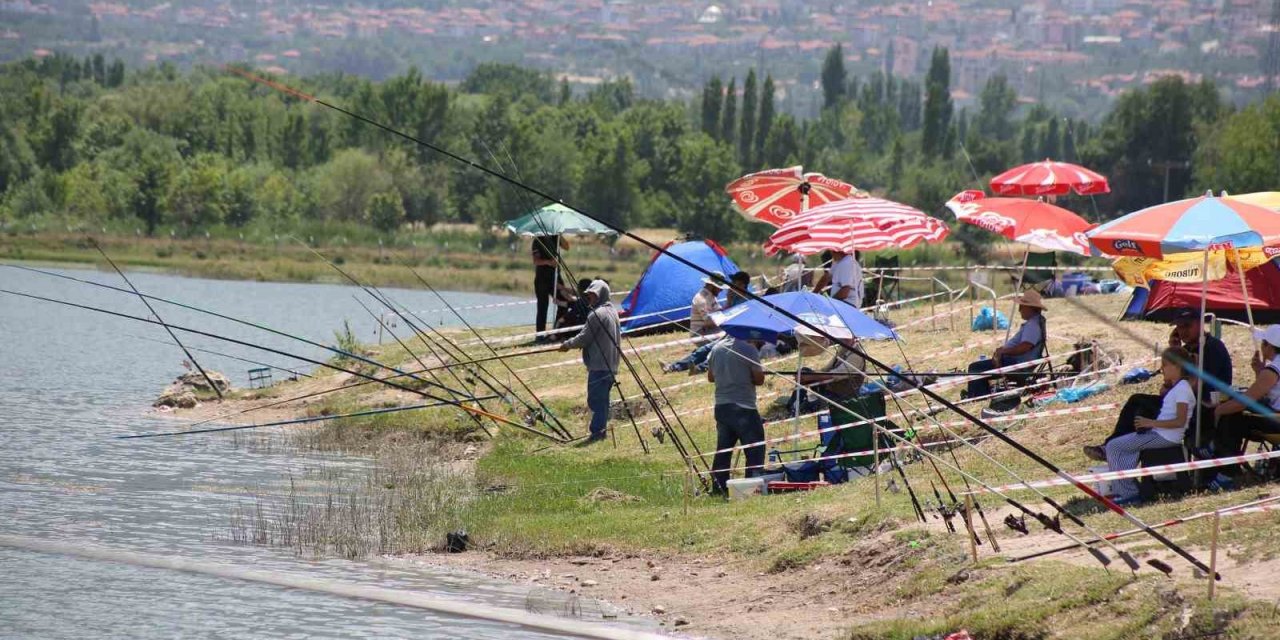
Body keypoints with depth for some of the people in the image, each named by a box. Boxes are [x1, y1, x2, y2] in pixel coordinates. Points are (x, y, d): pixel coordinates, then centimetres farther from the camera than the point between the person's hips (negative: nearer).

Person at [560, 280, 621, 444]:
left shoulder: (596, 314, -15)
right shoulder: (612, 312, 15)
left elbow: (583, 338, -13)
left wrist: (567, 345, 3)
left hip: (599, 365, -9)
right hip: (611, 364, 9)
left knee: (595, 398, -7)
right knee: (603, 398, 13)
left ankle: (597, 430, -10)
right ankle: (601, 429, 15)